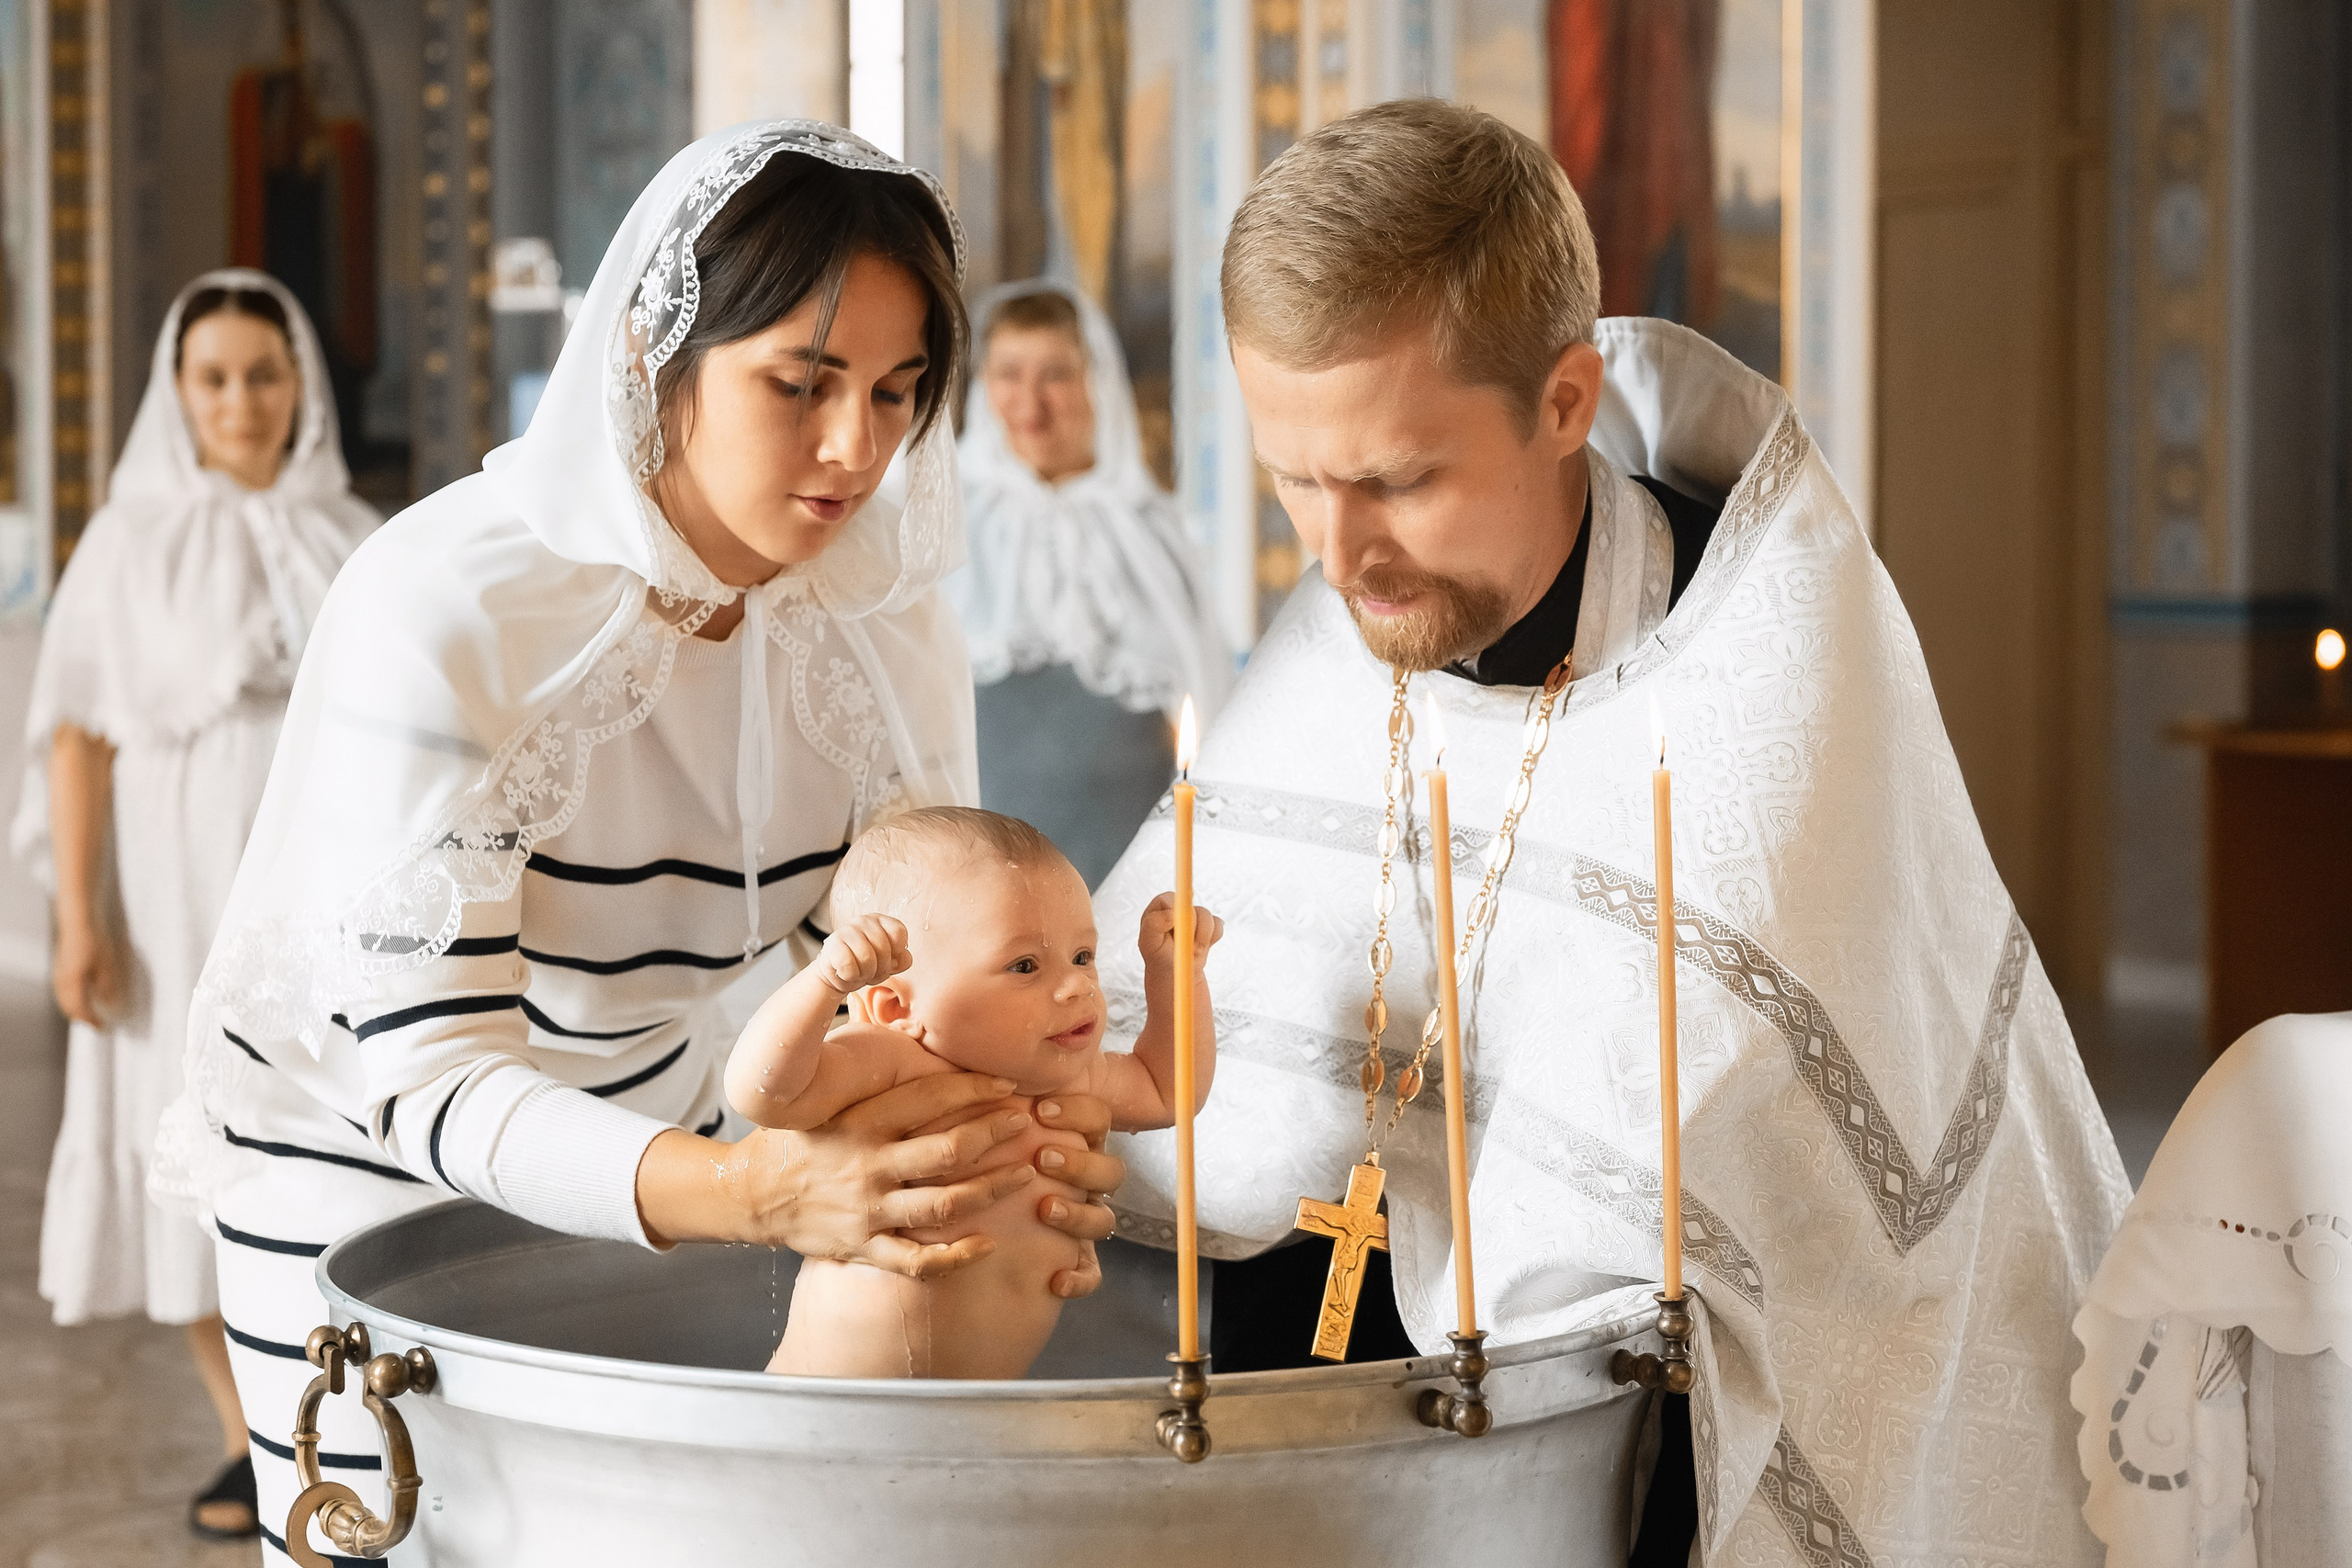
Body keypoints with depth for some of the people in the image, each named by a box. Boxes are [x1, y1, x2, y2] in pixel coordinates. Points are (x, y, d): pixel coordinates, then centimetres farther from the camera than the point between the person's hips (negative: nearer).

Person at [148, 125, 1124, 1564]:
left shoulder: (883, 621, -12)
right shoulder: (443, 610, -29)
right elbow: (426, 1075, -33)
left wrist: (1009, 1140, -34)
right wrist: (754, 1191, -50)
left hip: (650, 1138, 5)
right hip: (369, 1154, -4)